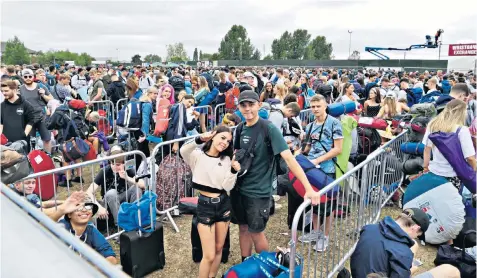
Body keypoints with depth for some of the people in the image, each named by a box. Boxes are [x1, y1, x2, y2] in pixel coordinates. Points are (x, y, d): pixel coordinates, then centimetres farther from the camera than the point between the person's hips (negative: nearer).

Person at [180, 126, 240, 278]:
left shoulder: (226, 160, 3)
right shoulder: (197, 155, -8)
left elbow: (227, 186, -5)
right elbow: (183, 151, -30)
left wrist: (234, 171, -19)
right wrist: (200, 139, -40)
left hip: (223, 204, 4)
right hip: (205, 206, -4)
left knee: (218, 249, 18)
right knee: (209, 255, 0)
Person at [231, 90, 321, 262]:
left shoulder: (269, 129, -17)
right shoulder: (241, 128, 1)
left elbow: (288, 158, -26)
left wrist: (309, 189, -32)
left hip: (259, 190, -5)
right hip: (239, 187, 6)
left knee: (256, 232, 6)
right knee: (243, 227, 16)